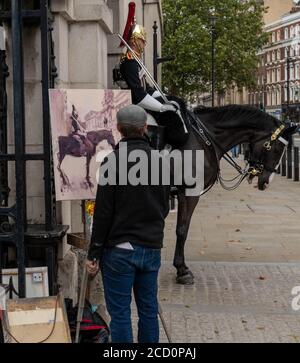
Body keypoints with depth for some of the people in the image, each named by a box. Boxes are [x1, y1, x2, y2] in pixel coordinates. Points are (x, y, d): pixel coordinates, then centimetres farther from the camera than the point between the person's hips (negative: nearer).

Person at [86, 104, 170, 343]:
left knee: (120, 312, 2)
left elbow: (103, 212, -13)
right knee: (149, 309, 14)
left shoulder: (113, 161, -12)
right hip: (152, 248, 5)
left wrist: (94, 253, -7)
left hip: (120, 249, -5)